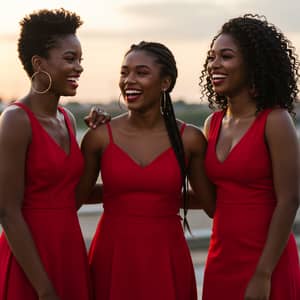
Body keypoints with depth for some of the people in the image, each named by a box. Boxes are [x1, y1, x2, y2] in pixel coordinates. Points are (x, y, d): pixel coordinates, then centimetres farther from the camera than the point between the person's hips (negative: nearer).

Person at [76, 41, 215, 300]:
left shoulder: (190, 139, -3)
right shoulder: (100, 137, -4)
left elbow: (212, 205, 6)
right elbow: (77, 197, 7)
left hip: (166, 258, 0)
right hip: (112, 257, 0)